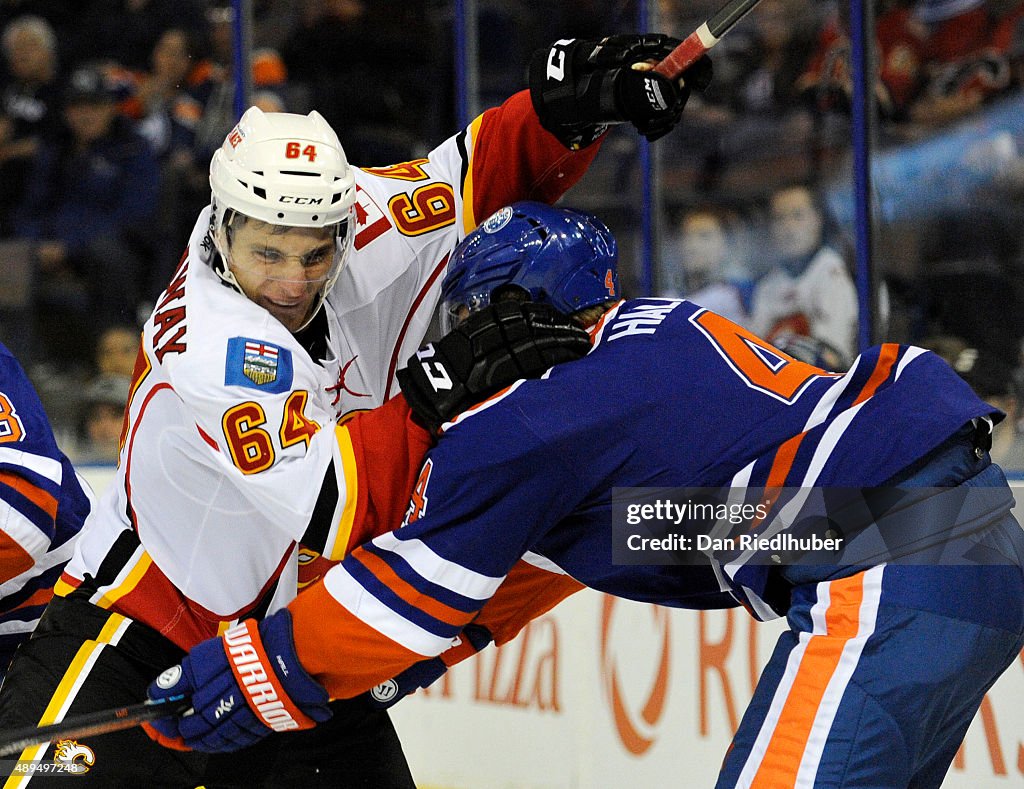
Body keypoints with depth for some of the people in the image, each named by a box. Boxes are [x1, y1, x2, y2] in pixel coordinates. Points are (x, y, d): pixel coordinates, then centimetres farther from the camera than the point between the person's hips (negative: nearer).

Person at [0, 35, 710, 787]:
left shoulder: (344, 228, -8)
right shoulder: (217, 346, -27)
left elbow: (478, 175, 2)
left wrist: (575, 101, -14)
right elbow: (330, 511, -32)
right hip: (140, 636, -7)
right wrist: (444, 385, -33)